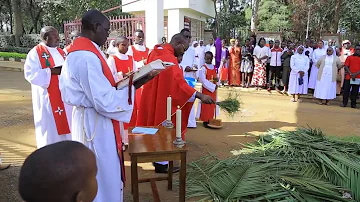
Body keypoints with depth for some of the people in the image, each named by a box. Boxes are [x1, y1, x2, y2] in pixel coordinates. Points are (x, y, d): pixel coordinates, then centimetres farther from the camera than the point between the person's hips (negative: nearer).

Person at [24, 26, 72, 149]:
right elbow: (30, 73, -15)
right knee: (50, 126, -1)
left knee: (65, 122, 12)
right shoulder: (35, 53, -6)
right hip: (48, 98, -6)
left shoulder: (61, 52, 15)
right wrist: (52, 71, -21)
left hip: (65, 95, 7)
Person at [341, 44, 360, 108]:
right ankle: (344, 103, 11)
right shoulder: (349, 57, 7)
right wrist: (351, 74, -11)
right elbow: (346, 66, -1)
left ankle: (353, 104, 14)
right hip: (348, 77, -1)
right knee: (346, 90, 1)